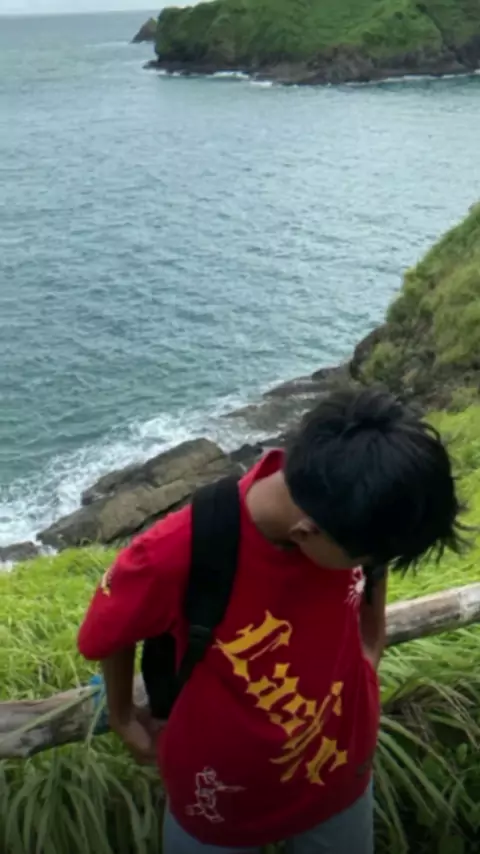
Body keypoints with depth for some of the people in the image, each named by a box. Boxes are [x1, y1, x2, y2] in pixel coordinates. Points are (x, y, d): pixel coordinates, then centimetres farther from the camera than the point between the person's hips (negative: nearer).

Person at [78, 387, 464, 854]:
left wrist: (371, 645, 0)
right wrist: (124, 717, 1)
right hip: (221, 799, -3)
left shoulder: (349, 508, -25)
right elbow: (109, 635, -13)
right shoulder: (174, 557, -36)